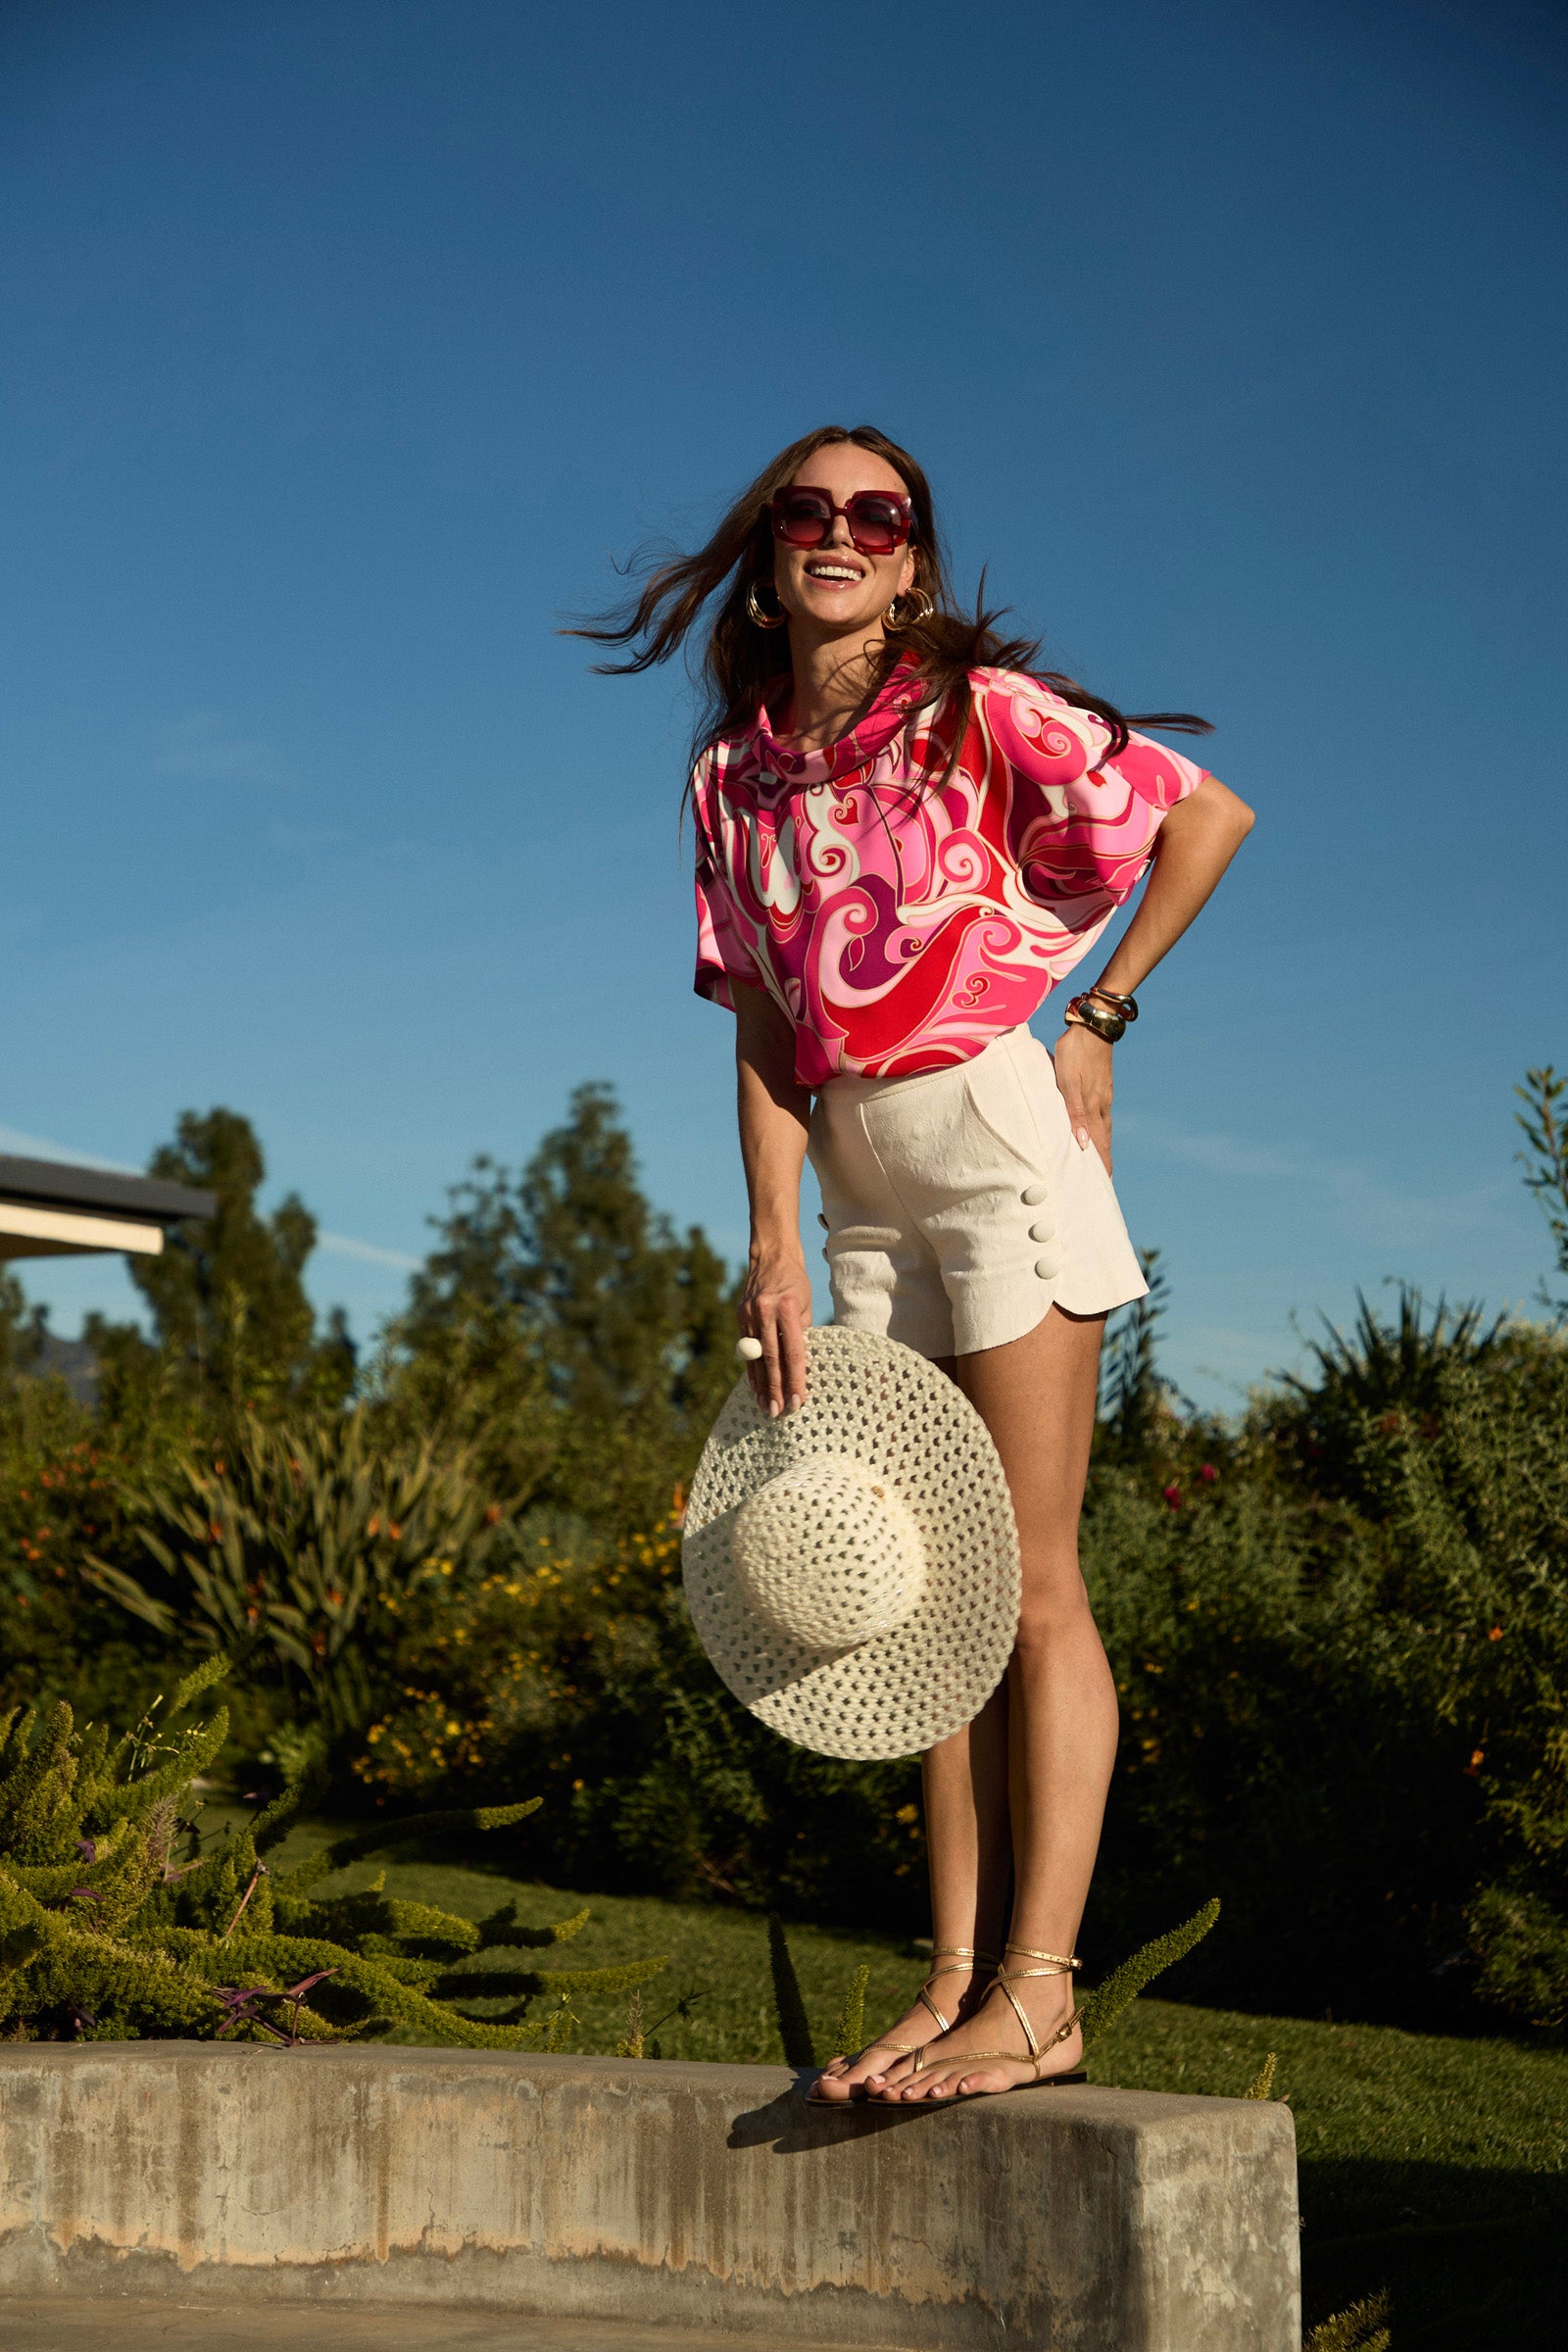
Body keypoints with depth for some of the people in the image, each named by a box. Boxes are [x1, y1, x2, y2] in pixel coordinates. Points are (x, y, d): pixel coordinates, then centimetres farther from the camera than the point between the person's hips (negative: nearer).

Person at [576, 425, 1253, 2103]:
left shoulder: (979, 710, -3)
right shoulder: (736, 772, 10)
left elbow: (1210, 815, -3)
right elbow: (764, 1033, 6)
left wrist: (1100, 1017, -3)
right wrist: (774, 1254, -2)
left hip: (994, 1124, -6)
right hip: (858, 1176, 6)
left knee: (1029, 1581, -7)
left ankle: (1038, 1992, -6)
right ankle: (959, 1978, 9)